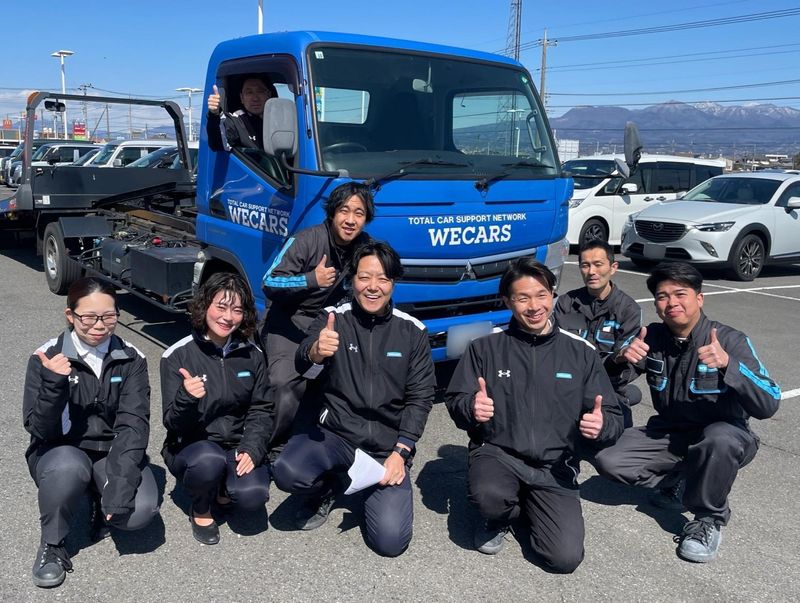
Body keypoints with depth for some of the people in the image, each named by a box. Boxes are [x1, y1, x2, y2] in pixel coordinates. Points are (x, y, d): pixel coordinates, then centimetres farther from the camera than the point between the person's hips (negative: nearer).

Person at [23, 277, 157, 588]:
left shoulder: (131, 359, -7)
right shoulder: (47, 357, -10)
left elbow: (133, 422, -17)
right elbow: (40, 429, -15)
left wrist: (119, 482, -30)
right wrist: (54, 384, -34)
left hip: (113, 452, 1)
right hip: (61, 453, -1)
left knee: (140, 510, -27)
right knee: (67, 468, -37)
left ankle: (102, 502, 11)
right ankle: (51, 545, -7)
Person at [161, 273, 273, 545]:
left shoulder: (252, 354, -2)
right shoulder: (178, 355, -12)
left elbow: (261, 410, 2)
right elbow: (173, 424, -13)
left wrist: (251, 449, -16)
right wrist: (186, 399, -36)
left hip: (238, 445, 2)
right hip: (191, 446, -2)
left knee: (253, 496, -25)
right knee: (208, 460, -36)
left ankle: (223, 487, 13)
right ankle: (200, 510, -1)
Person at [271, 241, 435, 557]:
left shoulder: (412, 331, 0)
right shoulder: (333, 318, -4)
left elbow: (420, 397, 2)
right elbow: (304, 368, -22)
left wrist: (400, 452, -9)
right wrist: (315, 352, -46)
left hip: (389, 447, 0)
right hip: (335, 435, 0)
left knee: (390, 541, -15)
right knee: (287, 472, -30)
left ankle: (374, 486, 19)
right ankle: (324, 490, 7)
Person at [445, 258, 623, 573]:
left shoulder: (581, 351, 2)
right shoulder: (485, 346, 0)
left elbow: (613, 417, 4)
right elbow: (455, 400, 1)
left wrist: (602, 424, -21)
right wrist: (472, 408, -23)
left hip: (555, 466, 1)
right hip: (497, 453, -1)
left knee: (565, 557, -16)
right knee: (488, 495, -35)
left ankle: (528, 507, 18)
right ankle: (501, 515, 6)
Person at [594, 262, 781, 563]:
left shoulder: (731, 341, -15)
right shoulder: (652, 336, -5)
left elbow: (768, 405, -24)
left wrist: (728, 364, -39)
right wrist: (623, 360, -27)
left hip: (723, 438, -3)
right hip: (667, 434, 4)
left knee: (719, 437, -38)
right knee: (606, 458, -18)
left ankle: (708, 519, -12)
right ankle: (679, 477, 7)